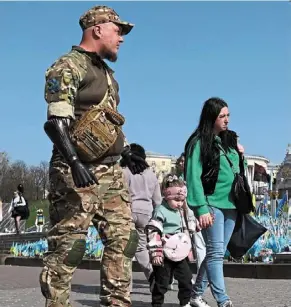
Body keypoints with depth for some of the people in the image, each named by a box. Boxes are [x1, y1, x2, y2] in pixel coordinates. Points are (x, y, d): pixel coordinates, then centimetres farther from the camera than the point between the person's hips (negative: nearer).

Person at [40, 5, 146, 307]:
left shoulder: (106, 72, 20)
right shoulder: (68, 67, -8)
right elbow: (56, 122, -18)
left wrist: (127, 154, 20)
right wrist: (74, 163, -28)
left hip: (110, 171, 9)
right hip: (76, 172, -9)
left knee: (123, 239, 5)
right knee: (67, 245, -6)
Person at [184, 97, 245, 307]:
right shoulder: (200, 142, -5)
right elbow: (194, 177, -11)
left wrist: (240, 154, 7)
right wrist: (202, 209, -18)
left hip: (231, 205, 7)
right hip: (212, 204, -7)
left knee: (217, 253, 9)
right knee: (216, 253, -9)